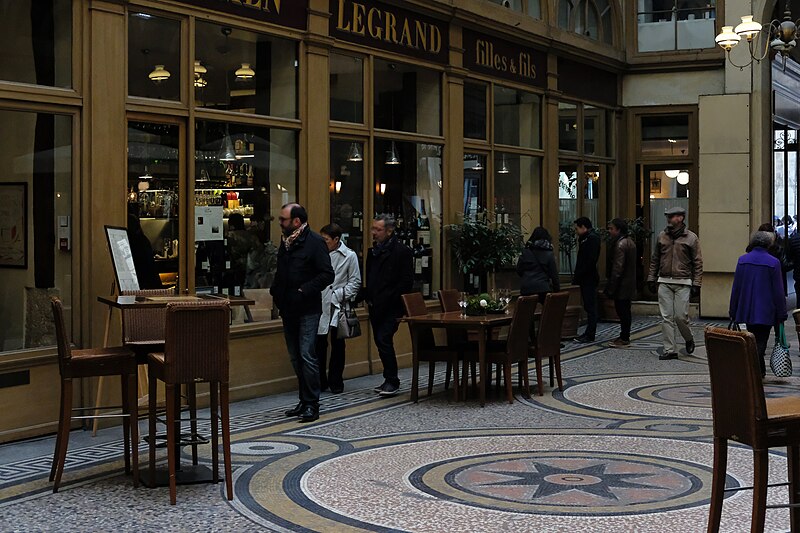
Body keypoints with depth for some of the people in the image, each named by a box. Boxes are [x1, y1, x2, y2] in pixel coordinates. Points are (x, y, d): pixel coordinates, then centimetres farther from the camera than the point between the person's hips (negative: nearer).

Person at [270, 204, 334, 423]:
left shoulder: (314, 242, -10)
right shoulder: (285, 242, 15)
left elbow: (327, 274, -15)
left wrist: (304, 290, -19)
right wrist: (275, 290, 9)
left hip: (308, 310, -8)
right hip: (289, 310, 8)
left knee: (307, 356, -10)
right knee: (296, 357, 11)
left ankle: (311, 405, -4)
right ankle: (304, 401, 20)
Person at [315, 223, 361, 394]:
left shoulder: (349, 256, 0)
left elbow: (355, 282, 2)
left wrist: (340, 295, -8)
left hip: (337, 307, -2)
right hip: (319, 305, 2)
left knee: (337, 345, 5)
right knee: (318, 344, 3)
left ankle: (336, 381, 16)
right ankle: (320, 381, 14)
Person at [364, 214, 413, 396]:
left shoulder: (401, 251, -8)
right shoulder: (373, 251, 15)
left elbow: (406, 282, -12)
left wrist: (386, 299, -14)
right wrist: (368, 297, 10)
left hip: (391, 307, -7)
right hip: (375, 307, 8)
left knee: (384, 340, -14)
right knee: (380, 341, 8)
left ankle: (391, 381, -5)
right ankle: (390, 380, 17)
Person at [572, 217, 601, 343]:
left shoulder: (592, 238, -14)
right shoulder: (586, 238, 16)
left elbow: (590, 261, -22)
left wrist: (578, 276, -19)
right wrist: (577, 276, 9)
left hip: (589, 279, -10)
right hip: (586, 279, 10)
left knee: (590, 307, -6)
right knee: (589, 307, 12)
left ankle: (589, 335, -3)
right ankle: (589, 333, 17)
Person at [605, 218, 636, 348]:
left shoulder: (620, 244, -17)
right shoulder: (630, 242, 14)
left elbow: (618, 268, -21)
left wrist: (611, 287, -18)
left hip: (621, 285, -10)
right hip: (629, 283, 10)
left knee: (622, 311, -5)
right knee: (625, 311, 14)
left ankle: (624, 339, -2)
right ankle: (625, 336, 20)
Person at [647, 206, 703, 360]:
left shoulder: (691, 238, 0)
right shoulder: (662, 236, 10)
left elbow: (698, 262, 0)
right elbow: (655, 259, 16)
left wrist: (696, 284, -5)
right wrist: (651, 278, 10)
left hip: (682, 283, -3)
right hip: (664, 282, 3)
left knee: (681, 316, -5)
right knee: (666, 317, 0)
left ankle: (689, 340, 24)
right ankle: (670, 350, 5)